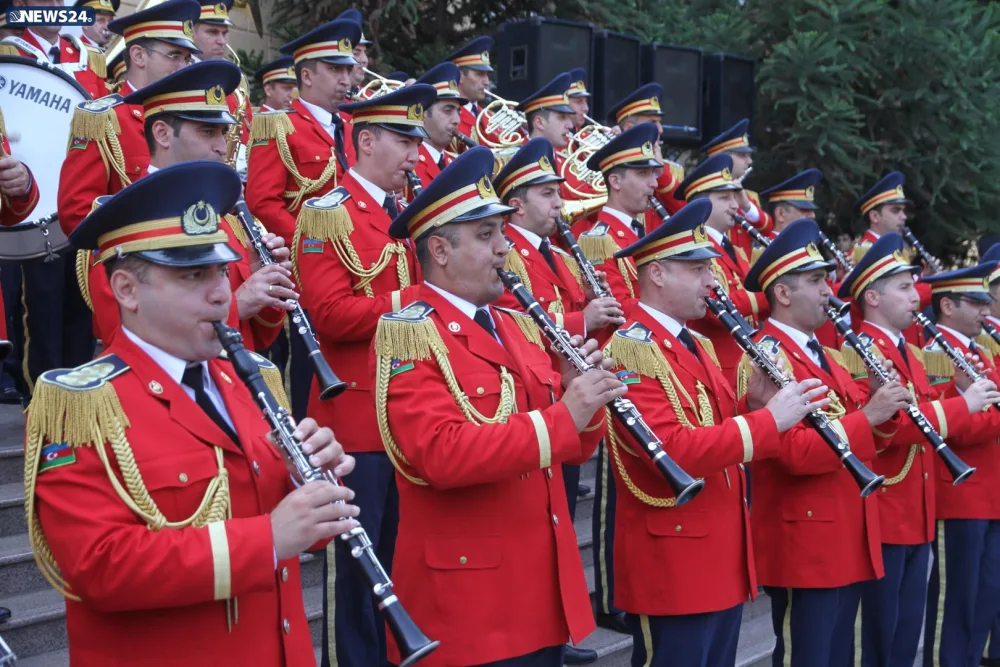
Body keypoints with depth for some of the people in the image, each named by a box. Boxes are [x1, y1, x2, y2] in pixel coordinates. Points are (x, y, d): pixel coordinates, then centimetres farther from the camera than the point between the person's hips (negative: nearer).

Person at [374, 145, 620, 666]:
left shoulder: (518, 327, 13)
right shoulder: (407, 334, -11)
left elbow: (572, 447, 12)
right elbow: (441, 454, -25)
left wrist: (584, 395, -8)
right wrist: (560, 418, -26)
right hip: (465, 603, -7)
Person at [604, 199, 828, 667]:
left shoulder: (696, 345, 15)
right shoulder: (630, 349, -16)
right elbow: (672, 451, -26)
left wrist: (755, 405, -3)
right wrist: (768, 419, -25)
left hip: (722, 563, 9)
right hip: (671, 571, -9)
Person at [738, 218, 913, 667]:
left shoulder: (826, 356, 16)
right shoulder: (766, 358, -14)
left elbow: (863, 441, 16)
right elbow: (796, 452, -24)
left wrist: (885, 410, -4)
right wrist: (866, 416, -24)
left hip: (847, 541, 9)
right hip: (804, 546, -9)